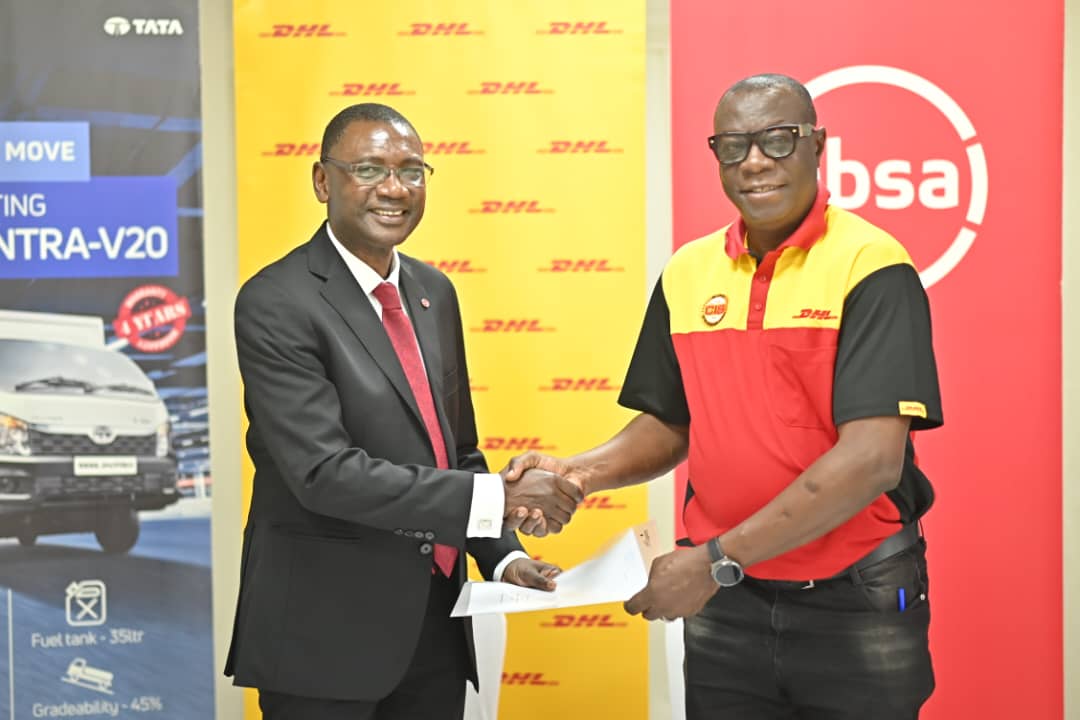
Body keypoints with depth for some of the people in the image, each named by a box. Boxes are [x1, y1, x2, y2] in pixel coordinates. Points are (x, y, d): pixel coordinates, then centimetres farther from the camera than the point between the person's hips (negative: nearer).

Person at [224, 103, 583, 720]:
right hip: (326, 629, -6)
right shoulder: (276, 304, -14)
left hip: (436, 621, 6)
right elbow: (325, 472, -22)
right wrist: (496, 498, -24)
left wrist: (503, 556, 2)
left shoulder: (434, 291, 10)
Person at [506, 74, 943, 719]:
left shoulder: (871, 266, -13)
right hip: (725, 604, 4)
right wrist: (580, 473, -6)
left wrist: (716, 561, -21)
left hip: (854, 606, -4)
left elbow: (874, 457, -21)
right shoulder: (687, 273, 4)